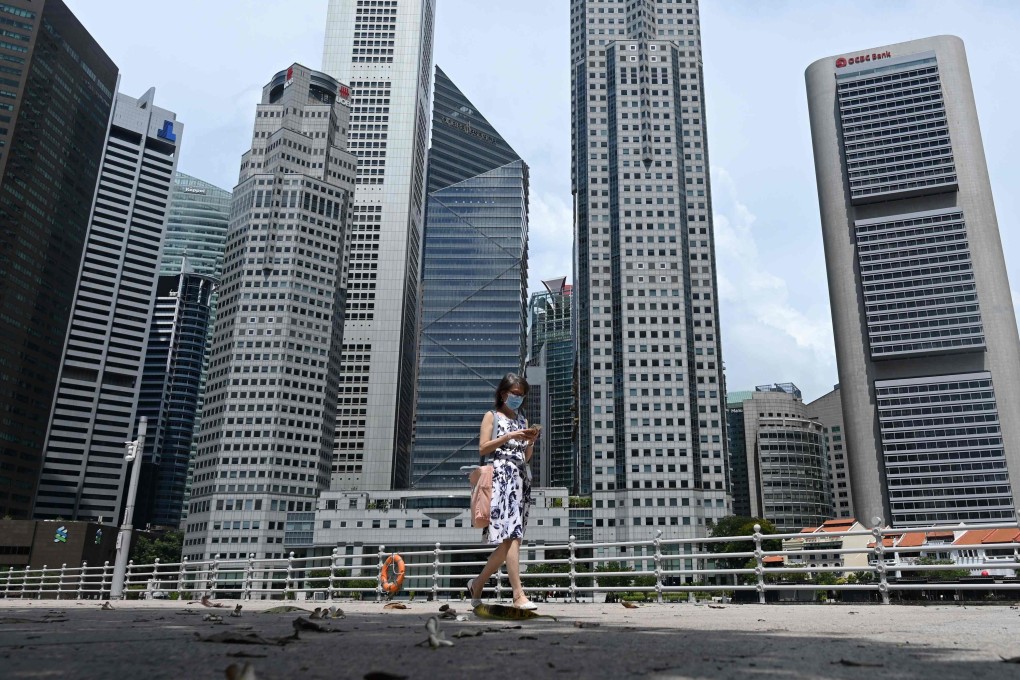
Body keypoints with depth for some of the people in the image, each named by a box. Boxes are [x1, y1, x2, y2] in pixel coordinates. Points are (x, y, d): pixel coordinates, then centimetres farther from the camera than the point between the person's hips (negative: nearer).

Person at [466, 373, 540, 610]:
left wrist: (531, 441, 2)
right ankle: (518, 595, -19)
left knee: (510, 539, 2)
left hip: (521, 479, 7)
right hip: (501, 477, -7)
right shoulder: (492, 416, 7)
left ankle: (477, 583, 17)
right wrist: (509, 436, -10)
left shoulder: (522, 421, 22)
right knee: (511, 537, -17)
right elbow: (482, 448, -4)